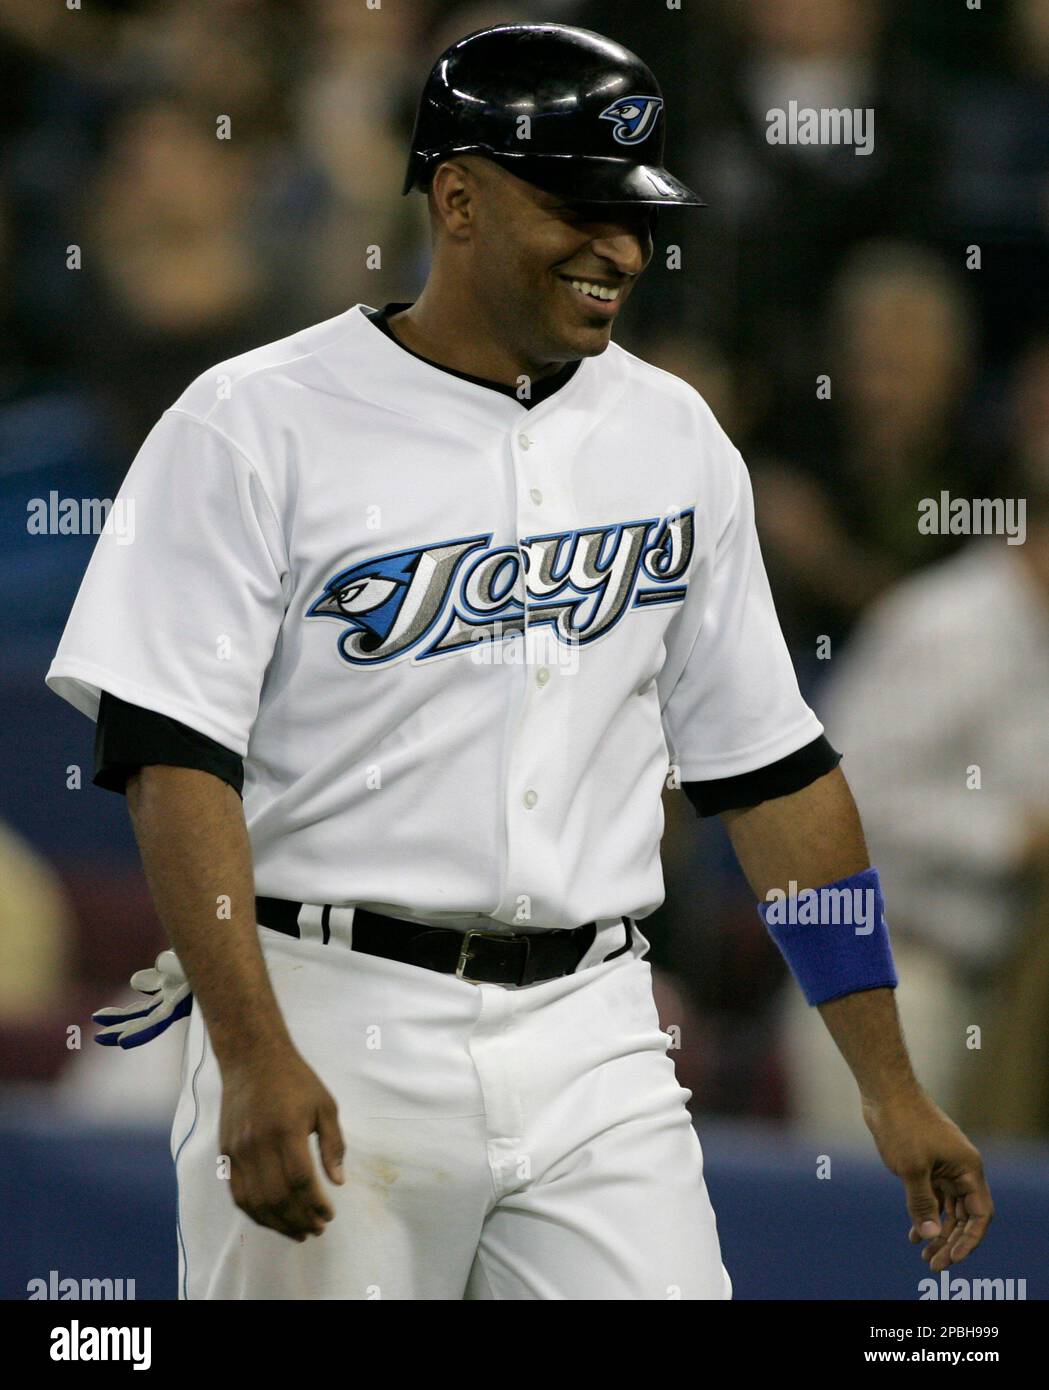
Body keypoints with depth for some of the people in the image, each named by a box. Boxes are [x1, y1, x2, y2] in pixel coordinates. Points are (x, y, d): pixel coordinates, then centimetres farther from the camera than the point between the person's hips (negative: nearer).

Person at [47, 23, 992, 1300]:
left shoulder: (674, 439, 11)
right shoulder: (259, 425, -5)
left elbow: (771, 766, 14)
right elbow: (173, 754, -12)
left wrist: (890, 1089, 10)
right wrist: (253, 1057, -23)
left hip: (595, 1048, 4)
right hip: (334, 1036, -4)